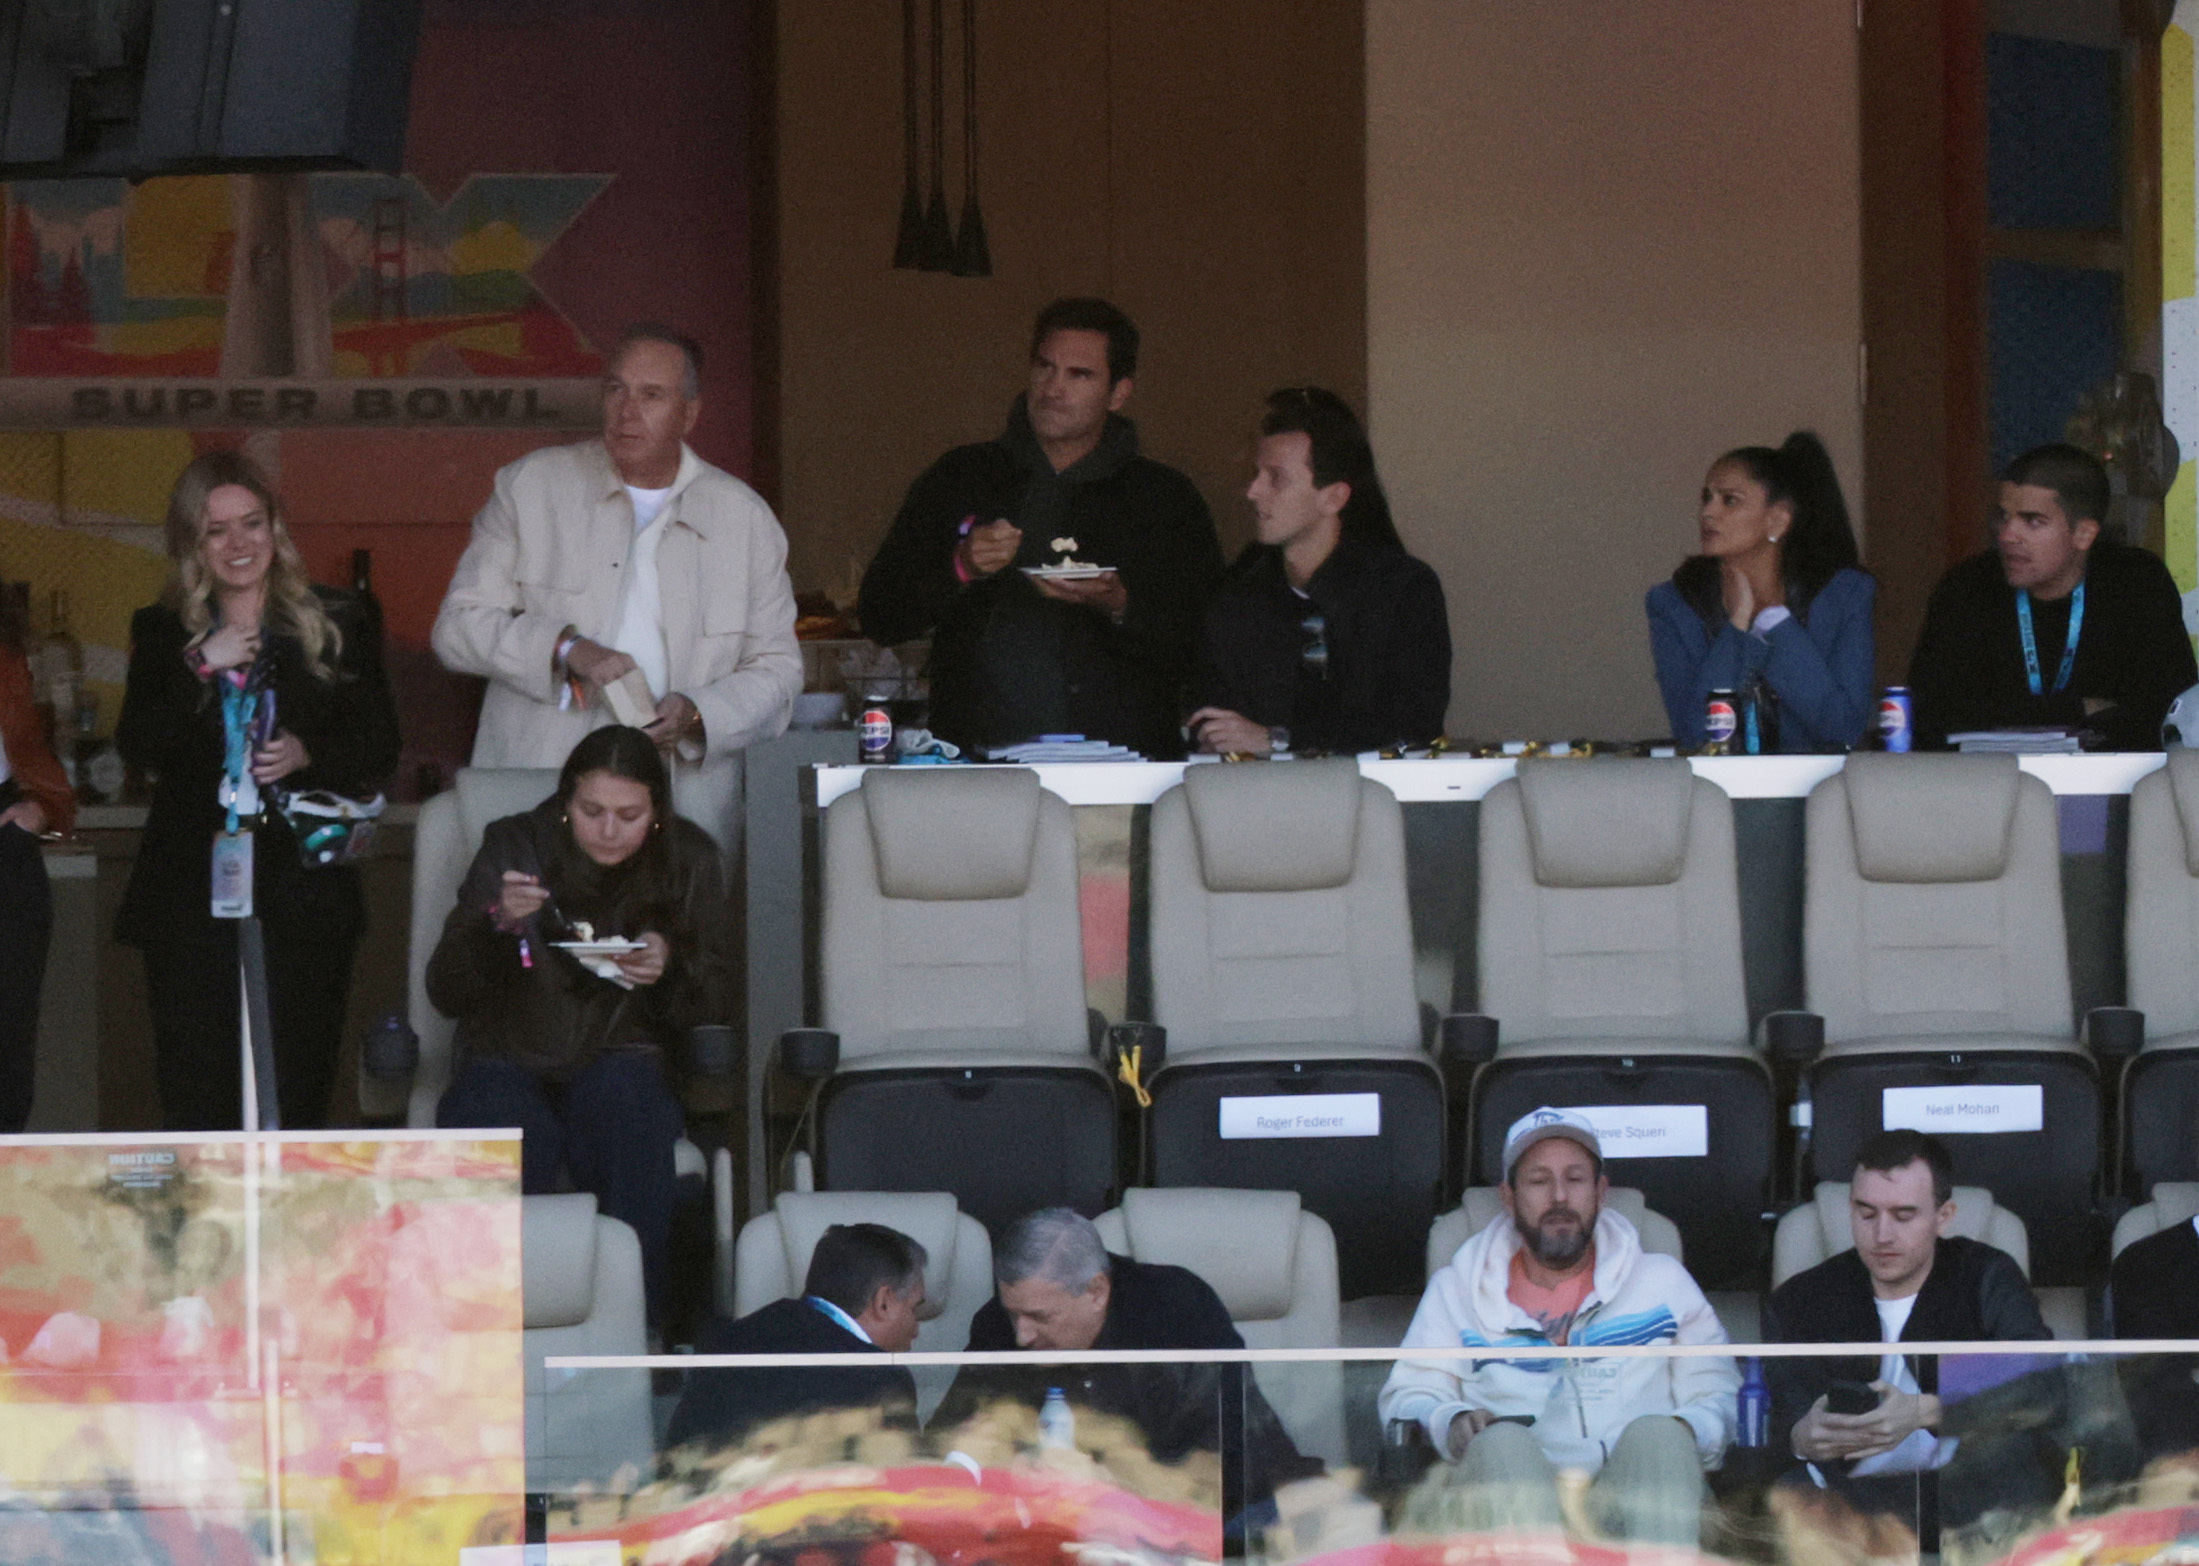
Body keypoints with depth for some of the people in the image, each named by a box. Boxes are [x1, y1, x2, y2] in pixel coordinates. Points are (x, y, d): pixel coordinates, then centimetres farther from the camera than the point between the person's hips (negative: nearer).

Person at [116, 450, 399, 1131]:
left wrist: (309, 754, -11)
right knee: (196, 1097, -4)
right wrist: (201, 667, -13)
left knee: (295, 1094, -4)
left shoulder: (339, 623, 9)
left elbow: (379, 744, 9)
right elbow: (138, 748, -2)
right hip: (191, 893, 0)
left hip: (303, 890, 0)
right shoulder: (162, 634, 11)